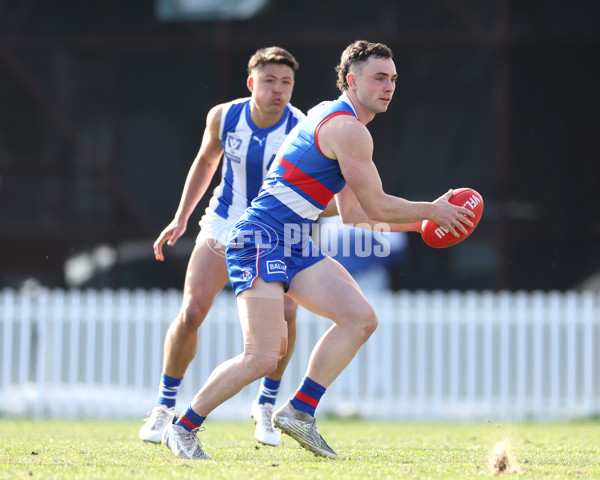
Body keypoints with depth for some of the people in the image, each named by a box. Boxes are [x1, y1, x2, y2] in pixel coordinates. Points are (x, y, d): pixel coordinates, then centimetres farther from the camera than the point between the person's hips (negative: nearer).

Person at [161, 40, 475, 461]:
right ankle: (182, 429, 1)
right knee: (262, 358, -16)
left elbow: (355, 215, 25)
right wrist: (432, 211, 2)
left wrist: (417, 223, 22)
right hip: (262, 240, -10)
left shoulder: (335, 121, 21)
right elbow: (376, 207, -12)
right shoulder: (348, 129, -12)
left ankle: (299, 411, 0)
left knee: (361, 319, -3)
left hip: (296, 245, 10)